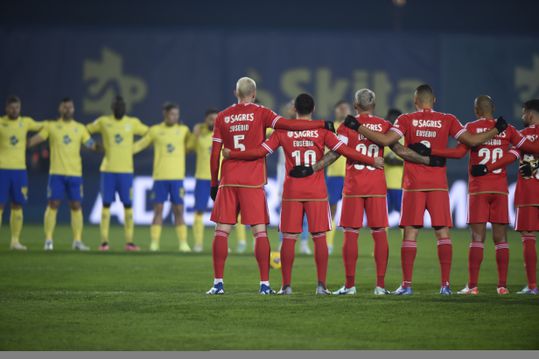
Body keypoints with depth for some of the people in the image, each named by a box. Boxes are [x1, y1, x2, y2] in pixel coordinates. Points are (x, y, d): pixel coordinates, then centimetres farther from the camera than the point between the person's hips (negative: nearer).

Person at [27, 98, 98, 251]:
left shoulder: (80, 128, 9)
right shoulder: (51, 126, 5)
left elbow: (91, 145, 9)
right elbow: (36, 139, 2)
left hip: (75, 174, 2)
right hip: (56, 173, -2)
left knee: (76, 206, 1)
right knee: (53, 205, -4)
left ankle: (77, 240, 6)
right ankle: (48, 240, 0)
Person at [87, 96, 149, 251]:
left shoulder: (133, 123, 5)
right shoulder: (103, 121, 3)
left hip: (126, 170, 1)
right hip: (108, 169, -1)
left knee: (128, 205, 0)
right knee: (106, 205, -1)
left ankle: (129, 242, 4)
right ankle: (104, 241, 2)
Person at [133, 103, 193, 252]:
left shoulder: (184, 130, 7)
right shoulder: (155, 130, 4)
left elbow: (189, 147, 15)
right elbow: (141, 144, 12)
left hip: (177, 177, 1)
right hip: (159, 177, -1)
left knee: (178, 210, 0)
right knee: (158, 210, -1)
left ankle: (183, 243, 3)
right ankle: (154, 243, 2)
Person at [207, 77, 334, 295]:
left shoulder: (222, 117, 7)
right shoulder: (260, 113, 0)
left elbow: (215, 154, 7)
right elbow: (287, 125, -12)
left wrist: (214, 182, 15)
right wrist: (322, 125, -8)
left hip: (228, 180, 2)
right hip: (253, 180, -2)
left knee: (221, 231, 4)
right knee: (260, 232, 0)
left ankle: (218, 283, -1)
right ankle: (264, 284, -4)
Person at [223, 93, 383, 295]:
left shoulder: (283, 131, 1)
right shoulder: (322, 130, 0)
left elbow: (260, 152, 0)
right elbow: (344, 151, -3)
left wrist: (231, 155, 11)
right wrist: (371, 161, 7)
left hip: (292, 191, 0)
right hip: (317, 192, 0)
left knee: (289, 238, 3)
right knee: (319, 237, 3)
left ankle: (286, 285, 1)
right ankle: (321, 285, -1)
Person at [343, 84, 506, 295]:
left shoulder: (406, 120, -1)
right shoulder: (447, 120, 3)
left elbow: (386, 140, -12)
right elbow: (471, 141, 1)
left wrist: (358, 128, -4)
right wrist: (496, 131, 17)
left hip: (413, 183, -1)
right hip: (438, 183, 1)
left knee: (410, 233, 1)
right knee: (442, 233, 4)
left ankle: (406, 284, -3)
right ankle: (445, 284, -2)